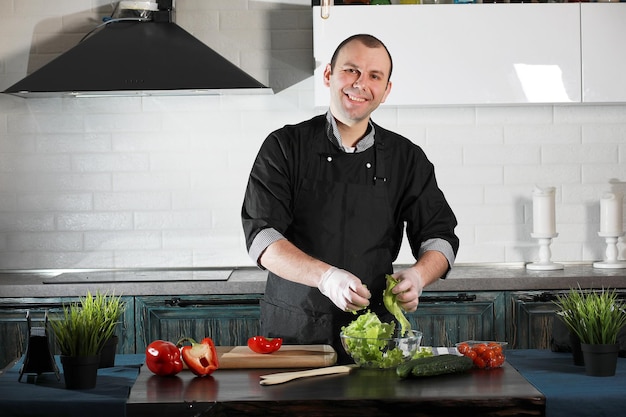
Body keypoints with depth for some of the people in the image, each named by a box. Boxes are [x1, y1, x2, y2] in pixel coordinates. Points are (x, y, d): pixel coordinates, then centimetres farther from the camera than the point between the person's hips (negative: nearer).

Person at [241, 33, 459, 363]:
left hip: (373, 332, 2)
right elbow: (261, 236, -8)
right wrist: (325, 277, -24)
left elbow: (439, 237, 11)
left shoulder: (407, 158, 9)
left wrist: (417, 276, -13)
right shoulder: (285, 147, 1)